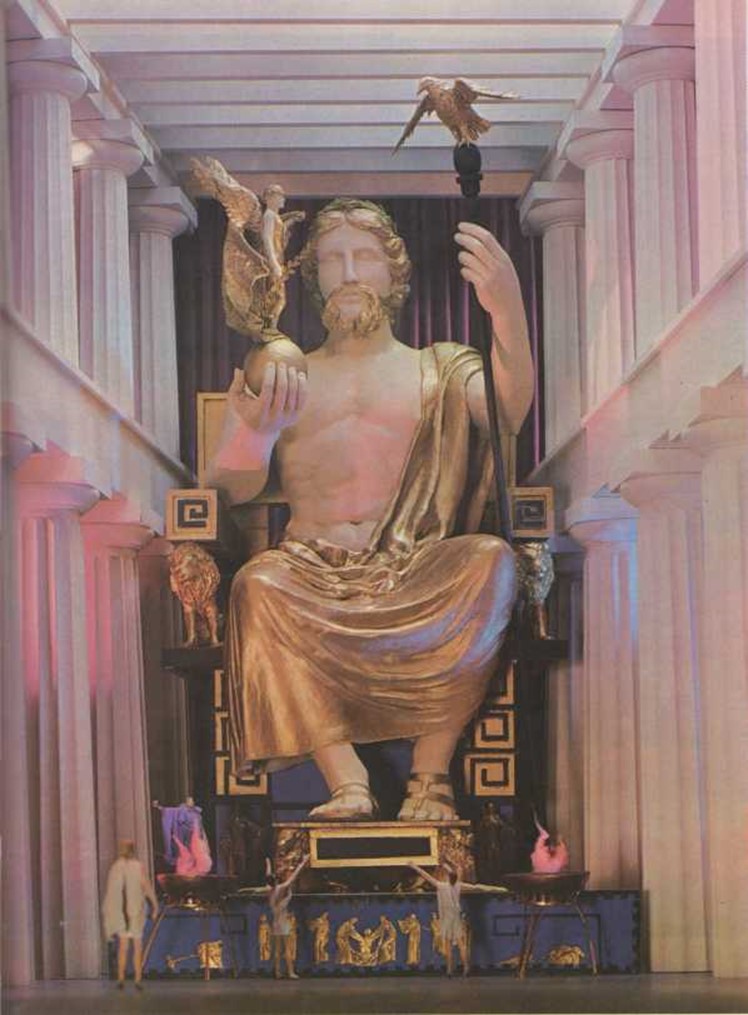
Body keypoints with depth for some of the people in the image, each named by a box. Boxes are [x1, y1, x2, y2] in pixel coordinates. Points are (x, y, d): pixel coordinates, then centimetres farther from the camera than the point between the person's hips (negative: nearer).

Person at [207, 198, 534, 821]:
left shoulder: (442, 368, 19)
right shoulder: (280, 378, 23)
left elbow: (508, 413, -6)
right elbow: (229, 491, 7)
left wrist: (509, 314, -25)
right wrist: (256, 433, -17)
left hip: (418, 582, 0)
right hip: (312, 577, 0)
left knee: (490, 559, -31)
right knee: (258, 583, -32)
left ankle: (431, 776, -28)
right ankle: (347, 784, -38)